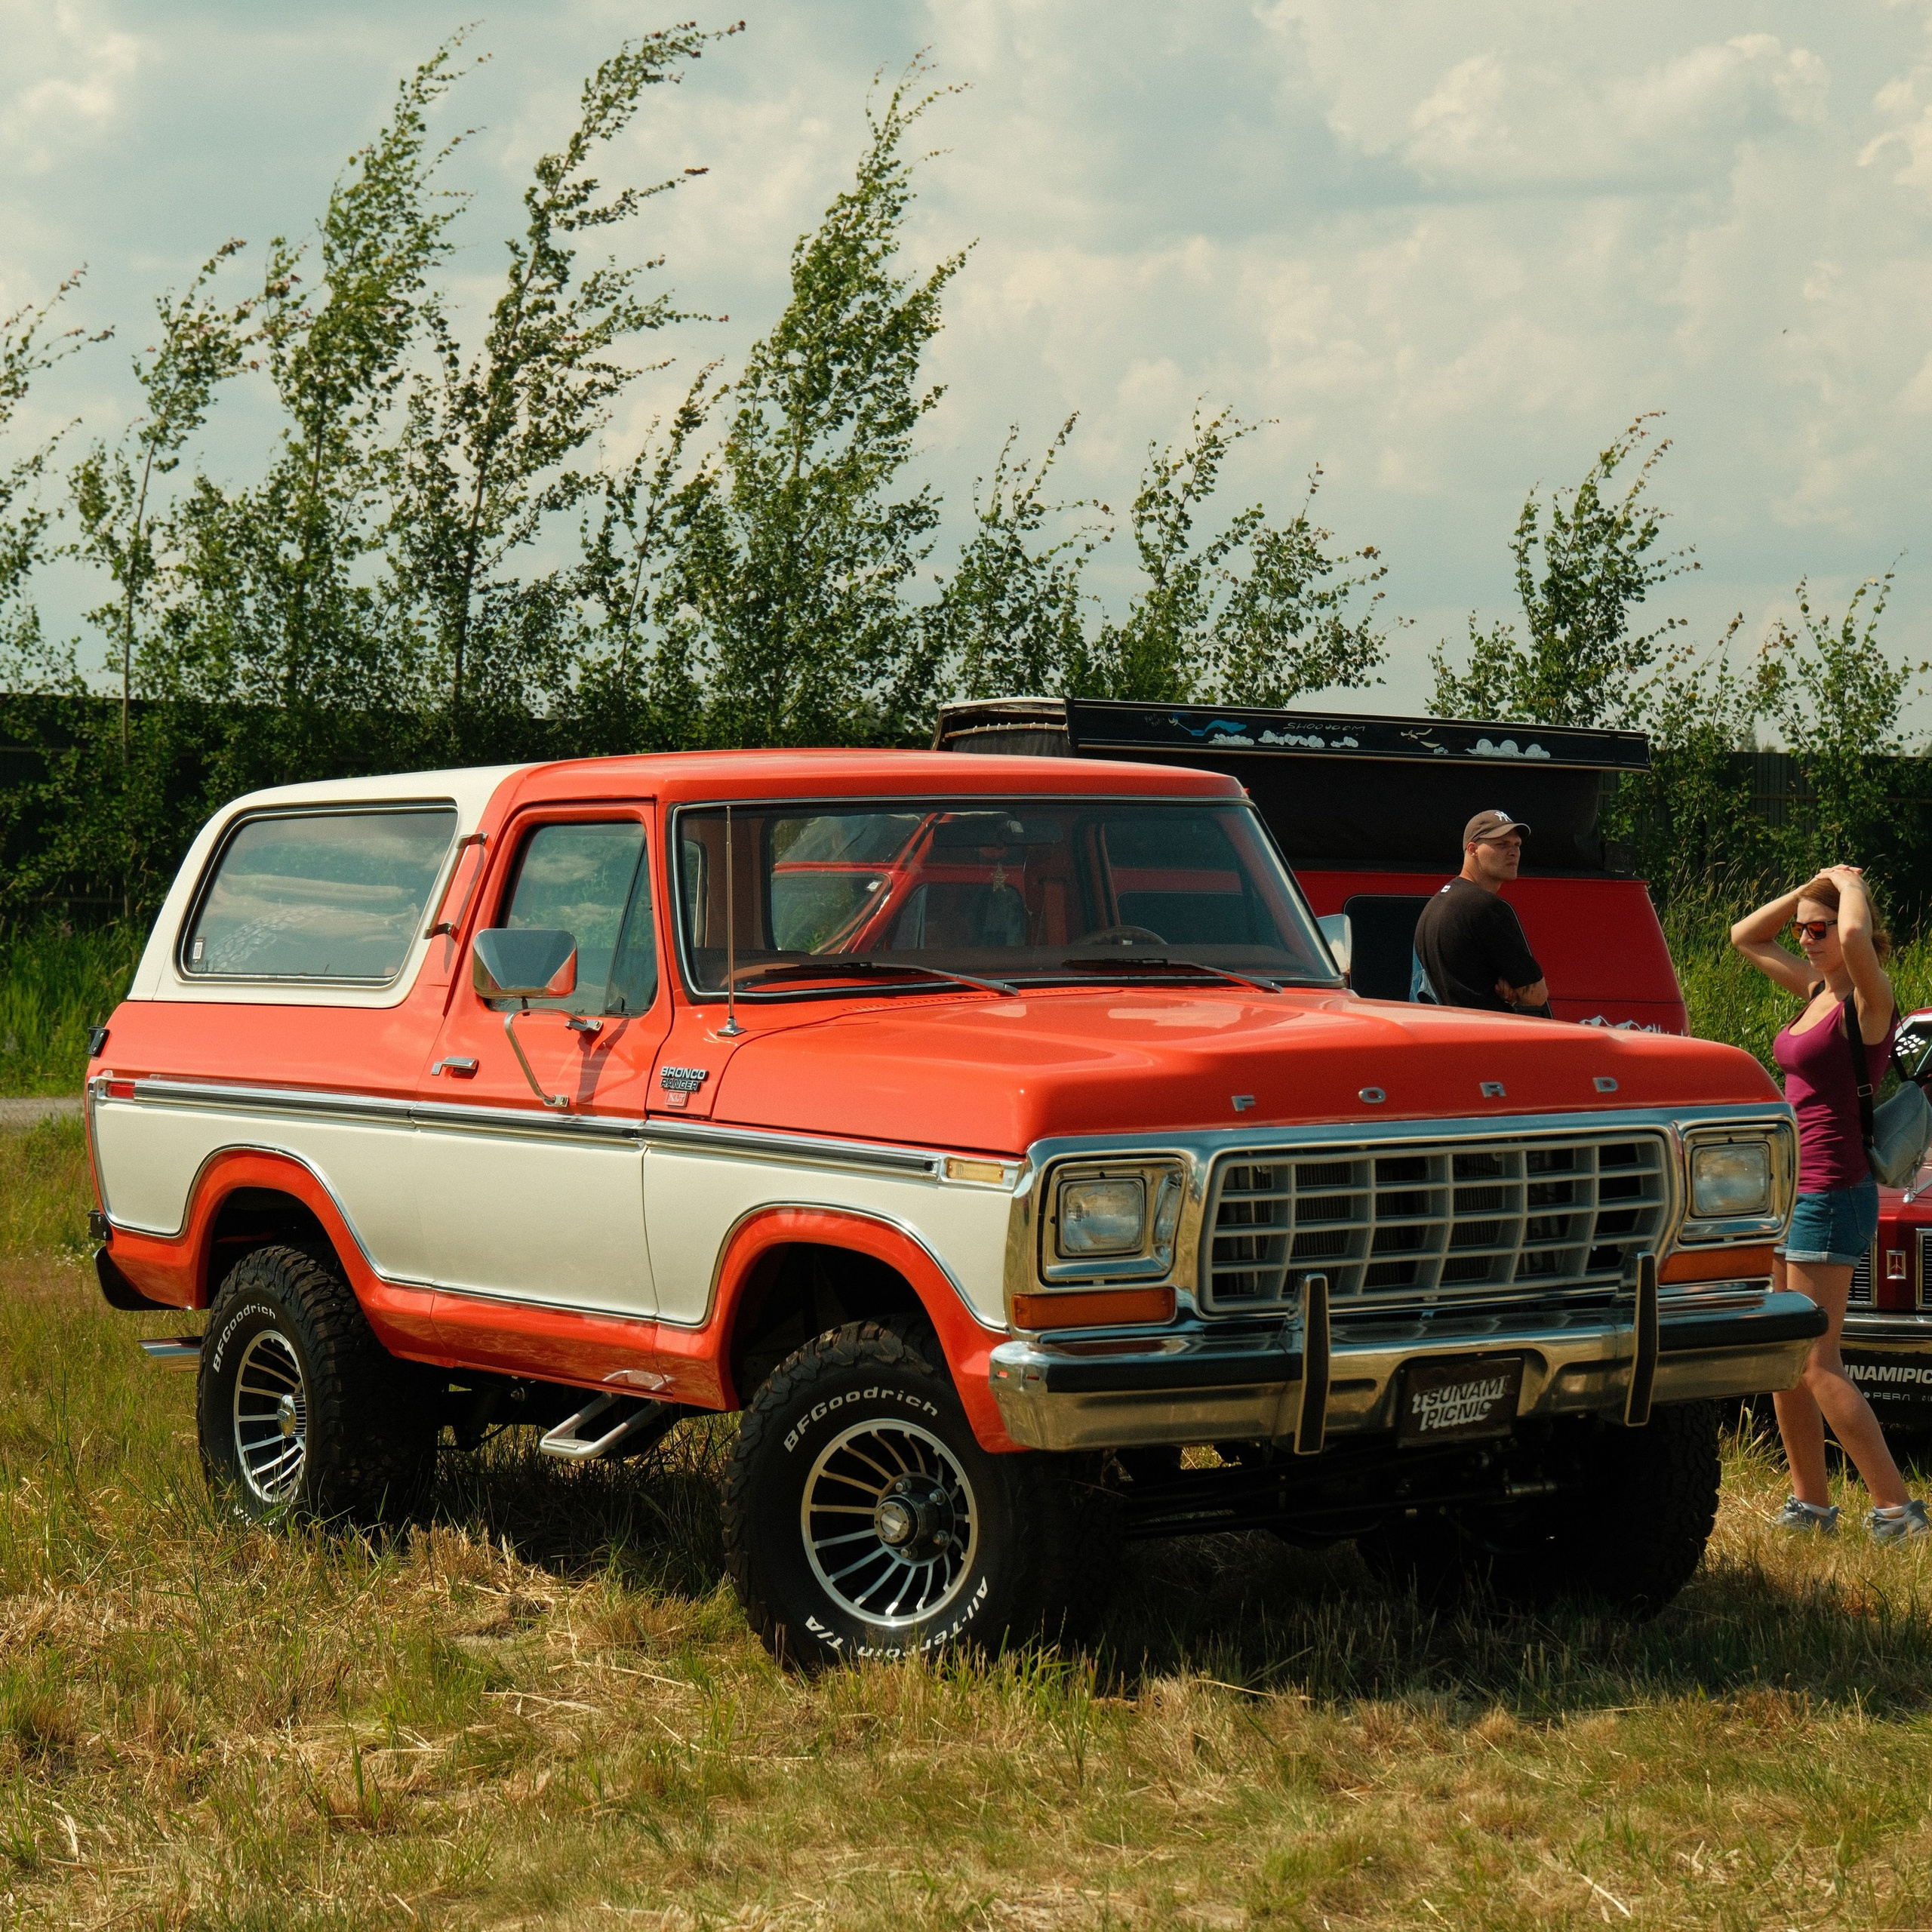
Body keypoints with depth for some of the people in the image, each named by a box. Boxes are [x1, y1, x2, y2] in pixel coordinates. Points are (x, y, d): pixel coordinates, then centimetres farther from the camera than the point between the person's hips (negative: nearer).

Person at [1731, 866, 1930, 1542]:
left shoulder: (1869, 1000, -13)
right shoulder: (1816, 989, 12)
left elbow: (1856, 936, -35)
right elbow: (1744, 937, 23)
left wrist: (1849, 885, -15)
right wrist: (1808, 889, 10)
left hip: (1833, 1194, -9)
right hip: (1795, 1186, 9)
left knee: (1817, 1365, -9)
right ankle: (1810, 1502, 18)